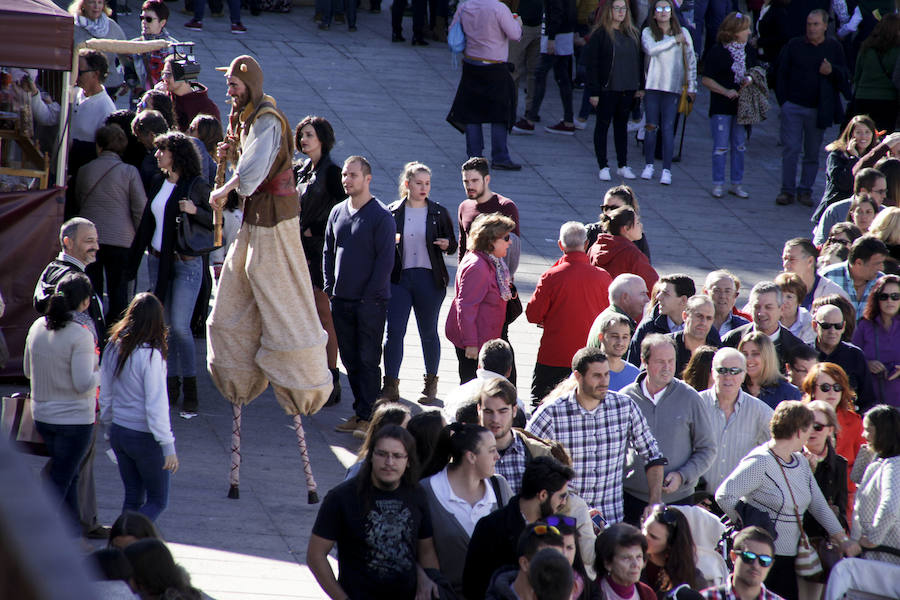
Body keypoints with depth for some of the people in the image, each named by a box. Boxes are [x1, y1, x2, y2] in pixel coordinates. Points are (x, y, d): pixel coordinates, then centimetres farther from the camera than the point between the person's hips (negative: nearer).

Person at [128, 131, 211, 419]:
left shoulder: (195, 185, -7)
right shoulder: (158, 183, 10)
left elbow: (215, 220, -9)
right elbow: (147, 223, 15)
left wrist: (195, 211, -28)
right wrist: (133, 260, 15)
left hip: (186, 263, -6)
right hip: (157, 261, 6)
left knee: (179, 326, -11)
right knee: (164, 327, 7)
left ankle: (190, 392, -4)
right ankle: (171, 385, 14)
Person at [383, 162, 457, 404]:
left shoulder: (438, 213, 4)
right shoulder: (392, 212, 4)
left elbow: (453, 247, 8)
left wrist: (446, 245, -15)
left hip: (430, 279, 0)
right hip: (399, 278, 0)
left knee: (429, 332, 8)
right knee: (394, 331, -6)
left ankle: (431, 383, 21)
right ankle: (391, 385, -2)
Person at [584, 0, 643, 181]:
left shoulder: (633, 34, 8)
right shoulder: (600, 34, -9)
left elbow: (638, 61, 14)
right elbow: (592, 63, -10)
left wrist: (640, 86, 10)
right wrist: (593, 91, -14)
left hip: (627, 89, 5)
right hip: (607, 89, -5)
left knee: (622, 125, 13)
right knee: (603, 125, 3)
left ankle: (623, 165, 20)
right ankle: (603, 167, 8)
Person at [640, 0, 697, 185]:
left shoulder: (682, 33, 6)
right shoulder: (648, 32, 4)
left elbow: (691, 59, 9)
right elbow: (651, 49, -16)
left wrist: (692, 87, 6)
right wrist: (674, 40, -11)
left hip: (673, 87, -1)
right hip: (652, 86, 1)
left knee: (668, 128, -5)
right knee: (651, 126, 2)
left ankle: (666, 170, -3)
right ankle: (648, 165, 16)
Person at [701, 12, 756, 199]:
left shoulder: (746, 51, 7)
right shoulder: (717, 52, -10)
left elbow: (754, 70, 20)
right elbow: (706, 79, -9)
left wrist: (750, 78, -4)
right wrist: (726, 92, -17)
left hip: (742, 106, 6)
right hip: (722, 107, -6)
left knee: (739, 146, 9)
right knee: (721, 147, -3)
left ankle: (737, 183, 17)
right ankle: (718, 184, 5)